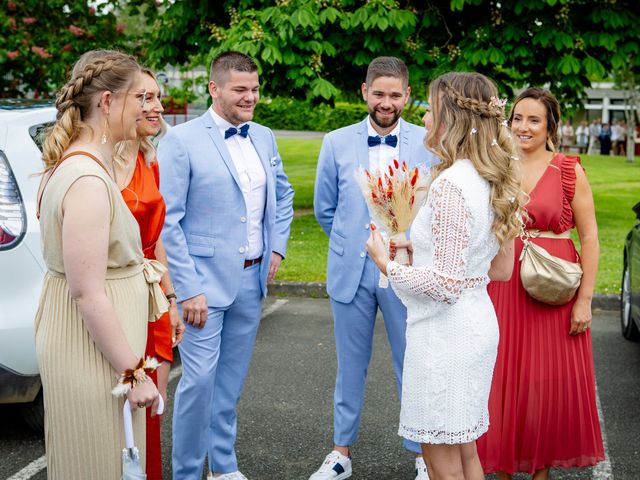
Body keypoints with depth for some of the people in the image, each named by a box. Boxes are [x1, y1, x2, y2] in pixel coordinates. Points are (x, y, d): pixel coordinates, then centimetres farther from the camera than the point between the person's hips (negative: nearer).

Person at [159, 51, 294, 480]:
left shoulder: (264, 138, 9)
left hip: (252, 279, 6)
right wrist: (188, 288, -17)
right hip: (206, 279, -6)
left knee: (233, 378, 15)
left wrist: (278, 247, 9)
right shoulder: (182, 141, -11)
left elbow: (283, 195, 23)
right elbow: (168, 221, -13)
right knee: (200, 377, -6)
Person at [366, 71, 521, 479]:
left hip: (445, 332, -9)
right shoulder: (493, 181, 6)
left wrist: (388, 265, -10)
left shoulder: (450, 185, -22)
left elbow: (446, 284, -23)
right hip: (478, 322, 10)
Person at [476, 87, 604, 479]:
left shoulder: (569, 171, -3)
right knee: (502, 385, 8)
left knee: (549, 387, 6)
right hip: (503, 288, 3)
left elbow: (590, 237, -5)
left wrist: (585, 299, -10)